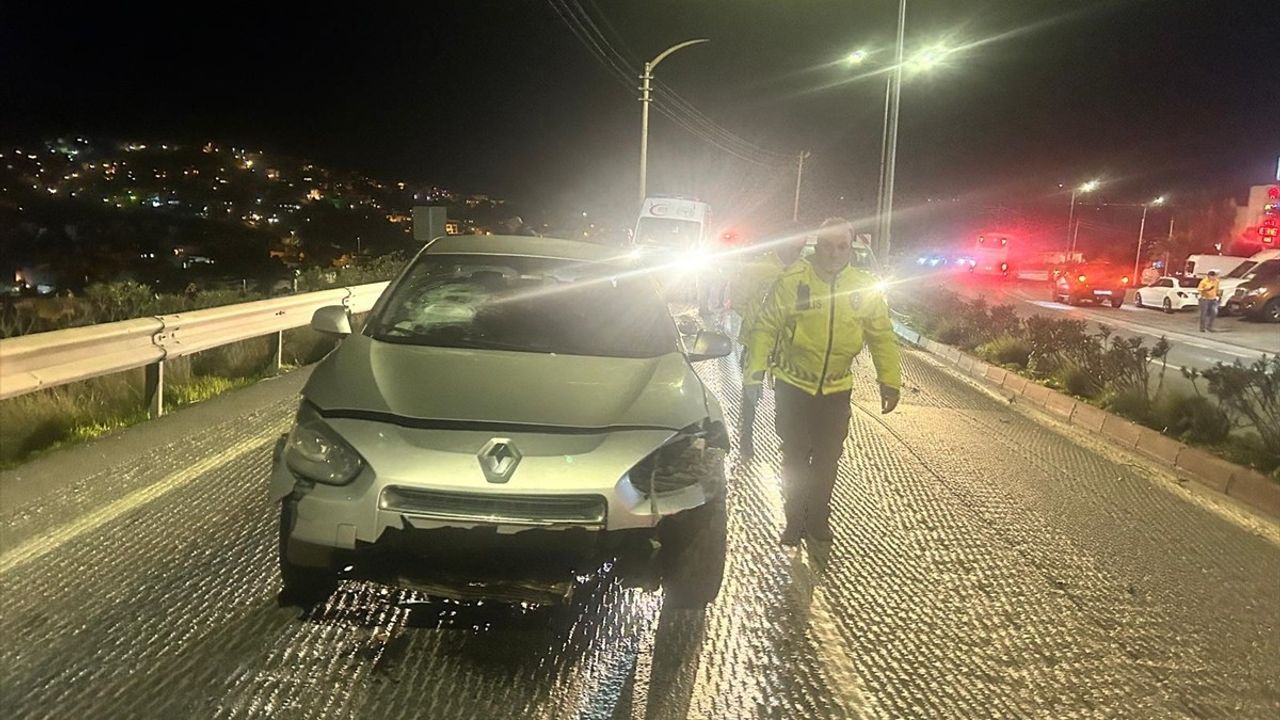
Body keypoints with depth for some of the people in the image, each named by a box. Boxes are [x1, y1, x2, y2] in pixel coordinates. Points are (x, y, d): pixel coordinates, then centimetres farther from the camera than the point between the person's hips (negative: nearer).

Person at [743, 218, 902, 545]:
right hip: (792, 386, -2)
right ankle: (795, 520, 27)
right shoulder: (792, 280, -14)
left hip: (836, 390, 2)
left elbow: (882, 337, 2)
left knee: (827, 459, 14)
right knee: (795, 457, 10)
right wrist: (754, 373, -11)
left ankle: (818, 520, 33)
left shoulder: (865, 287, -6)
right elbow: (766, 328, -8)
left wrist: (890, 381, 0)